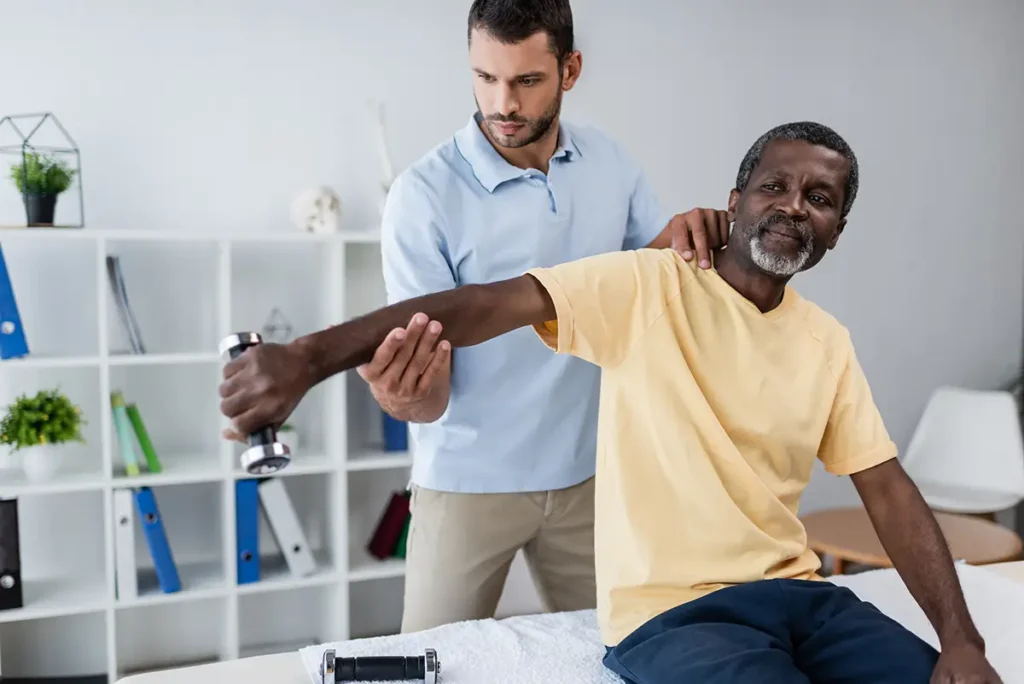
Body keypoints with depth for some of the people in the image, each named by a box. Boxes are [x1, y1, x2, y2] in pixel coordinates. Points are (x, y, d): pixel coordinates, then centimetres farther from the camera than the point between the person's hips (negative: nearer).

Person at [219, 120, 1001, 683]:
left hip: (800, 594, 6)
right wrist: (309, 357, -32)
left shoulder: (828, 341, 9)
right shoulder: (647, 285, -8)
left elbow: (891, 492, 8)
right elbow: (486, 304, -20)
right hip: (673, 610, -5)